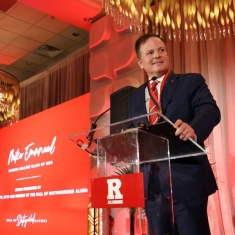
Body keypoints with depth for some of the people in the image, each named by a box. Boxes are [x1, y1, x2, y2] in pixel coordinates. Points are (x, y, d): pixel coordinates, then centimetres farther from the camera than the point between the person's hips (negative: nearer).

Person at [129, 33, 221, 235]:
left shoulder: (192, 82, 4)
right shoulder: (135, 97, 17)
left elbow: (210, 110, -14)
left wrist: (193, 128, -35)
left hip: (187, 179, -4)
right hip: (152, 184, 5)